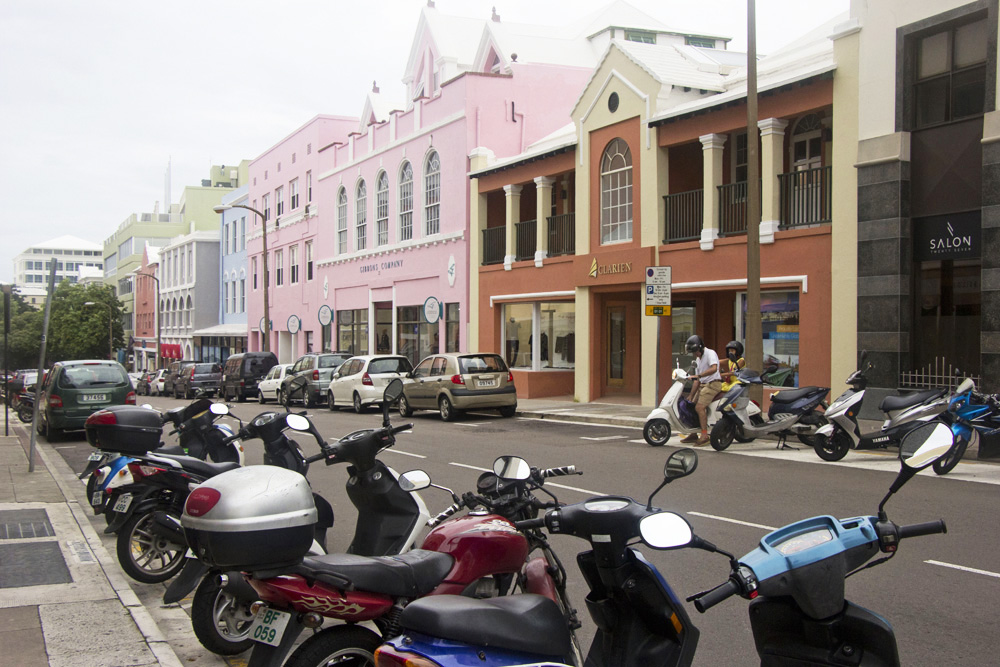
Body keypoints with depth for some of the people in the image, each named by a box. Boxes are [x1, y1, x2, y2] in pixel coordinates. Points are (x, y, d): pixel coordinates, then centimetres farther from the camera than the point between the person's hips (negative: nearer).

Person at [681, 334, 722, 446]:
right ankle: (693, 435, 15)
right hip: (703, 385, 10)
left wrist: (699, 376, -32)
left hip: (713, 383, -10)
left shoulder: (710, 353, -8)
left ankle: (704, 436, -25)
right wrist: (691, 396, 14)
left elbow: (714, 369, -27)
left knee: (699, 407, -23)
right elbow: (697, 381, 20)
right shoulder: (698, 359, 19)